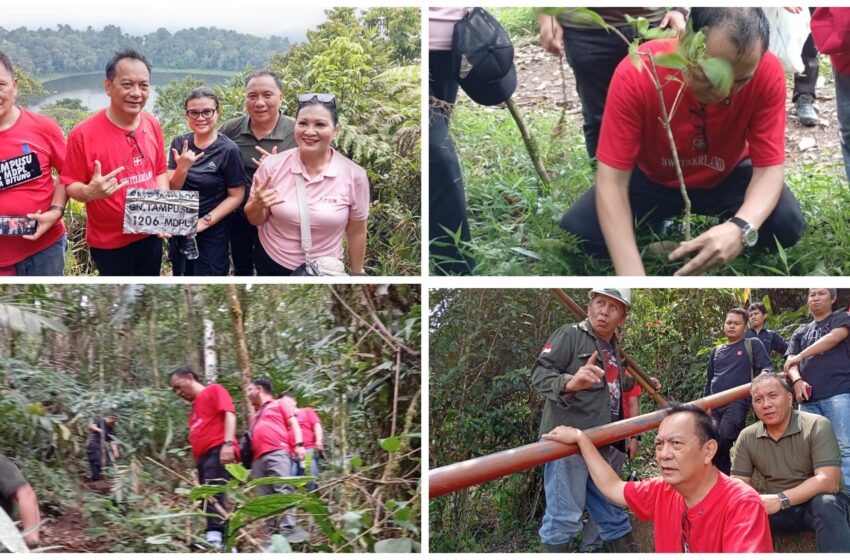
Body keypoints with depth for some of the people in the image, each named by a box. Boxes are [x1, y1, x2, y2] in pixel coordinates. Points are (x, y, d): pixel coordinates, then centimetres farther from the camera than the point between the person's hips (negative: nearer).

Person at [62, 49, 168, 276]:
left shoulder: (153, 125, -3)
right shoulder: (83, 134, -20)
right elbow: (70, 185, -13)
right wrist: (90, 192, -35)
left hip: (150, 235, 5)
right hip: (110, 243, -5)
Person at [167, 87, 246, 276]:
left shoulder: (228, 149, -15)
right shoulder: (179, 144, -3)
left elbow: (236, 196, -12)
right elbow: (171, 190, -5)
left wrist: (205, 221, -18)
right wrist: (182, 168, -24)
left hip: (212, 234, -4)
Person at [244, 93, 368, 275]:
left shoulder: (354, 174, -14)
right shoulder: (272, 165, -13)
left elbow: (356, 231, -2)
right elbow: (255, 220, -1)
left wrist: (357, 273, 6)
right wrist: (258, 205, -22)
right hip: (271, 263, 1)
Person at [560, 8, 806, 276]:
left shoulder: (767, 73, -29)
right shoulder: (637, 73, -34)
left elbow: (770, 167, -25)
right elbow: (611, 180, -32)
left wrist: (742, 228, -49)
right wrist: (632, 274, -44)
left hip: (727, 178, 1)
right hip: (651, 178, 0)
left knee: (788, 225, -27)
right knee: (575, 232, -24)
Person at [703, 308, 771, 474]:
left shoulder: (753, 345, 7)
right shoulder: (716, 350, 21)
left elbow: (766, 370, -3)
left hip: (737, 403, -5)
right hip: (714, 405, 5)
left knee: (720, 444, -23)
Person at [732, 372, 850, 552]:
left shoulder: (817, 426, -15)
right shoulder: (747, 437, -1)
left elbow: (827, 481, -24)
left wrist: (781, 500, -34)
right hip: (781, 509, 4)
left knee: (825, 502, -37)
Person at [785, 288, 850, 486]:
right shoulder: (800, 332, 25)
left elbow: (834, 338, -9)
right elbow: (790, 363, 14)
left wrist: (799, 356, -5)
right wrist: (797, 380, -10)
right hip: (808, 398, 5)